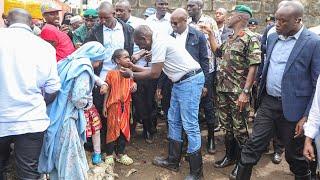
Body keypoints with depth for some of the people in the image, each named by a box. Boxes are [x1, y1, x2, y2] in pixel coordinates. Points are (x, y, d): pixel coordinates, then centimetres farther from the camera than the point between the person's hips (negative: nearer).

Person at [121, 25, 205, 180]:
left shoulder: (159, 43, -17)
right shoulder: (159, 41, 13)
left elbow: (154, 74, -15)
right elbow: (155, 69, 14)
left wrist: (132, 75, -4)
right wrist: (134, 67, 16)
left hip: (190, 80, -11)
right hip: (181, 81, 11)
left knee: (189, 125, -7)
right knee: (173, 120, 15)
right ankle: (173, 161, 27)